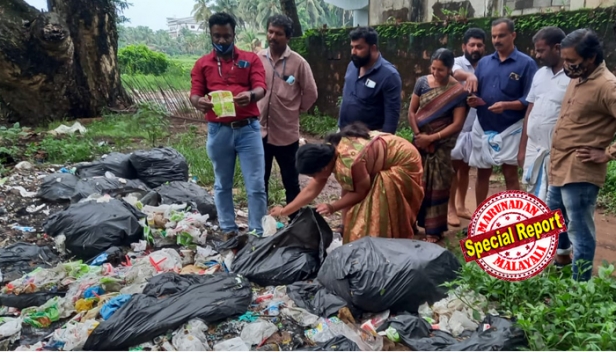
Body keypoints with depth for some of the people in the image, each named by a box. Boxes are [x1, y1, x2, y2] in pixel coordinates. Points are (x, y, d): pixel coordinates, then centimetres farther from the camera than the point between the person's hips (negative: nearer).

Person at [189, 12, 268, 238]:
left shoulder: (251, 59, 7)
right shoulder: (202, 64, 11)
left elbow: (261, 88, -4)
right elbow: (194, 94, 3)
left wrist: (250, 95, -28)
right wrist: (199, 102, -22)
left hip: (248, 128, -1)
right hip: (218, 131, 2)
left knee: (256, 185, -1)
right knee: (222, 185, 11)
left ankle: (258, 233, 9)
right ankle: (228, 230, 24)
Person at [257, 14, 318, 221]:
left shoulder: (298, 63, -8)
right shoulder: (258, 59, 0)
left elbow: (311, 93, 1)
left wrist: (295, 110, 4)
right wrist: (255, 110, 8)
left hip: (286, 133, -3)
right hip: (260, 131, 3)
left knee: (291, 182, 10)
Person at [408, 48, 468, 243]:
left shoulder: (458, 91, -10)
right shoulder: (422, 82, -1)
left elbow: (457, 124, -13)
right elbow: (412, 111, 1)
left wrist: (432, 138, -17)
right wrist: (418, 135, -11)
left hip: (442, 145, -3)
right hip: (420, 142, 3)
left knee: (437, 187, 5)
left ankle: (434, 230, 15)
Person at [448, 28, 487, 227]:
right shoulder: (457, 63, -6)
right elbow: (456, 73, -31)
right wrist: (469, 75, -52)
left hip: (475, 127, 5)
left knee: (465, 168, 15)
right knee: (453, 167, 1)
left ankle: (461, 206, 27)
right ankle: (451, 209, 11)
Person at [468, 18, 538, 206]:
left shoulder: (526, 63, -6)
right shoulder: (484, 62, 8)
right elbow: (474, 91, 12)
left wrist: (506, 105, -25)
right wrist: (473, 100, -11)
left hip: (510, 129, -4)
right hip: (483, 127, 5)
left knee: (511, 176, 1)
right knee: (482, 174, 14)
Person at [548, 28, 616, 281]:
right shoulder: (577, 79, 10)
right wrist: (555, 160, 15)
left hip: (580, 173, -9)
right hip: (558, 167, 9)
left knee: (580, 233, 2)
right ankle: (562, 254, 48)